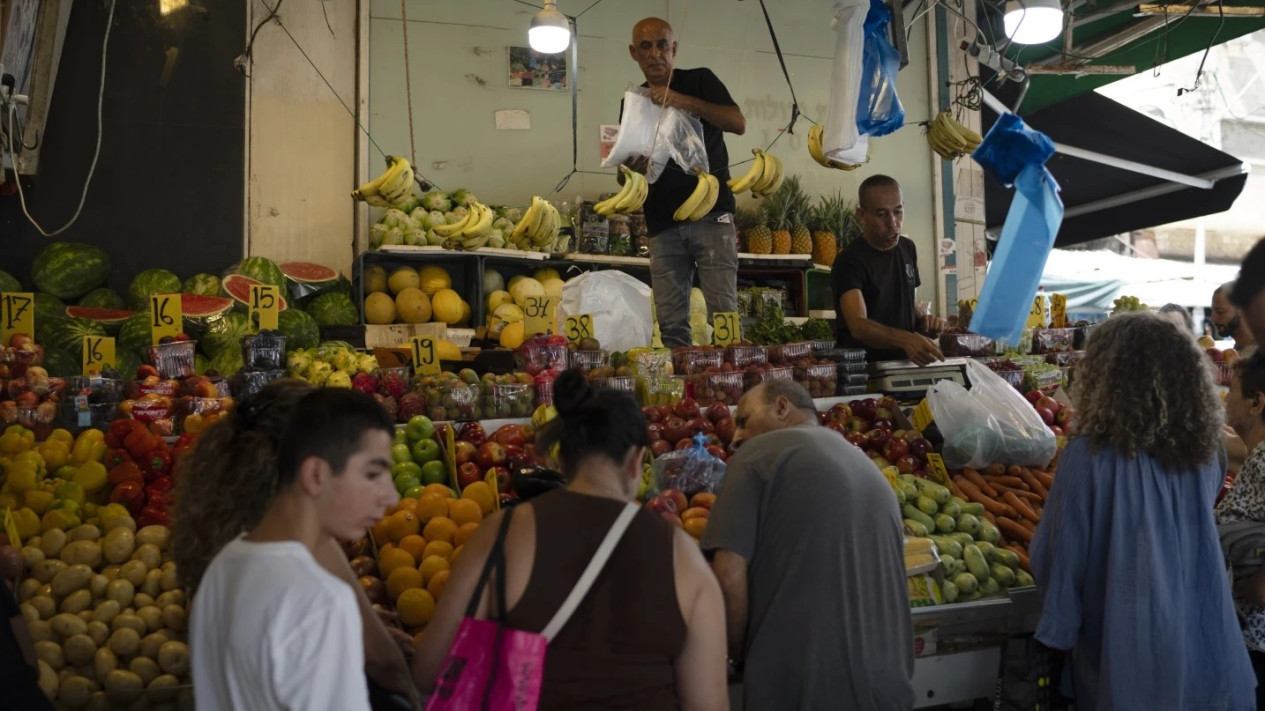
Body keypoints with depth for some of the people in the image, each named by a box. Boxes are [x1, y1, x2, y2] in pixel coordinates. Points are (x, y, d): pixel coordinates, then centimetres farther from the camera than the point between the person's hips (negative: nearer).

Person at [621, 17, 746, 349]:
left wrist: (684, 101, -21)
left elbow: (738, 124, -11)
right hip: (663, 225, 3)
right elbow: (623, 177, 12)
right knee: (670, 323, 0)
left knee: (723, 312, -9)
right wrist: (632, 168, -12)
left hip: (710, 214, -3)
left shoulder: (700, 80, 4)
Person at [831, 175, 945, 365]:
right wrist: (905, 339, -45)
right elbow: (858, 325, -30)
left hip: (904, 364, 6)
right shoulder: (849, 262, -15)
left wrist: (922, 321, -1)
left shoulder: (908, 248, 7)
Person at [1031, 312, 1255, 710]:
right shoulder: (1205, 451, -5)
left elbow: (1058, 556, -12)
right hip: (1207, 651, 3)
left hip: (1127, 658, -3)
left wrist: (1056, 630, 3)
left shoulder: (1090, 457, -20)